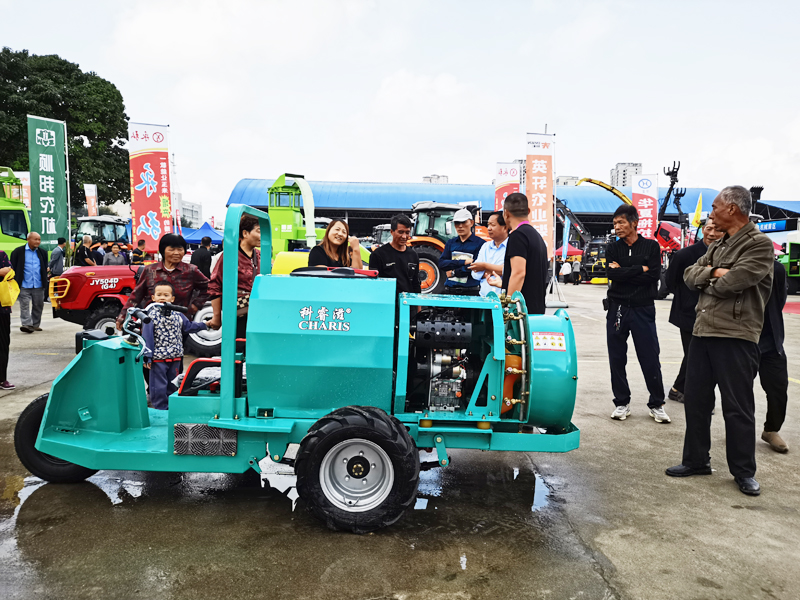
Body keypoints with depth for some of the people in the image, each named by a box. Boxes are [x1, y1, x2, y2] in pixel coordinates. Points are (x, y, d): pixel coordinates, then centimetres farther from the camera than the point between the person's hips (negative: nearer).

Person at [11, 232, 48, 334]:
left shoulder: (43, 252, 11)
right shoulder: (18, 252, 0)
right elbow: (13, 268, 0)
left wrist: (45, 282, 8)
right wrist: (15, 283, -5)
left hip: (38, 286, 4)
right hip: (24, 286, -3)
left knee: (38, 306, 9)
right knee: (25, 306, -8)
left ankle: (35, 325, 20)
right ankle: (27, 324, -12)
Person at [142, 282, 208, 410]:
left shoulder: (177, 315, 6)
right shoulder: (151, 315, -7)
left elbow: (188, 326, 20)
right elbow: (147, 337, -9)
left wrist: (204, 325, 13)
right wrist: (147, 356, -13)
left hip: (175, 358, 5)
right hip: (158, 358, -4)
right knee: (159, 386, 0)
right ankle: (161, 410, 12)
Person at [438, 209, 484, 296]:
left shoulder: (479, 243, 1)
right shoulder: (450, 243, 15)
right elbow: (441, 264, 2)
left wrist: (454, 272, -5)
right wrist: (464, 262, -10)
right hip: (450, 290, 4)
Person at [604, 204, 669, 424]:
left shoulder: (651, 246, 2)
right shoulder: (612, 248, 6)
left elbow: (654, 275, -11)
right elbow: (612, 274, -11)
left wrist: (623, 272, -10)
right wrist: (640, 269, -11)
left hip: (643, 309, -2)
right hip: (618, 309, 2)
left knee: (650, 359, 1)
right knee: (617, 358, 6)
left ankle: (656, 405, 17)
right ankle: (622, 403, 19)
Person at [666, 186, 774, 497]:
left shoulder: (760, 244, -9)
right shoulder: (718, 246, 17)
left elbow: (733, 282, -21)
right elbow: (689, 274, 8)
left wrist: (706, 283, -2)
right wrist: (713, 272, -11)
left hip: (735, 336, -8)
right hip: (702, 331, 8)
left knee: (738, 407, 2)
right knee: (695, 399, 13)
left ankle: (744, 471, 17)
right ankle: (696, 460, 26)